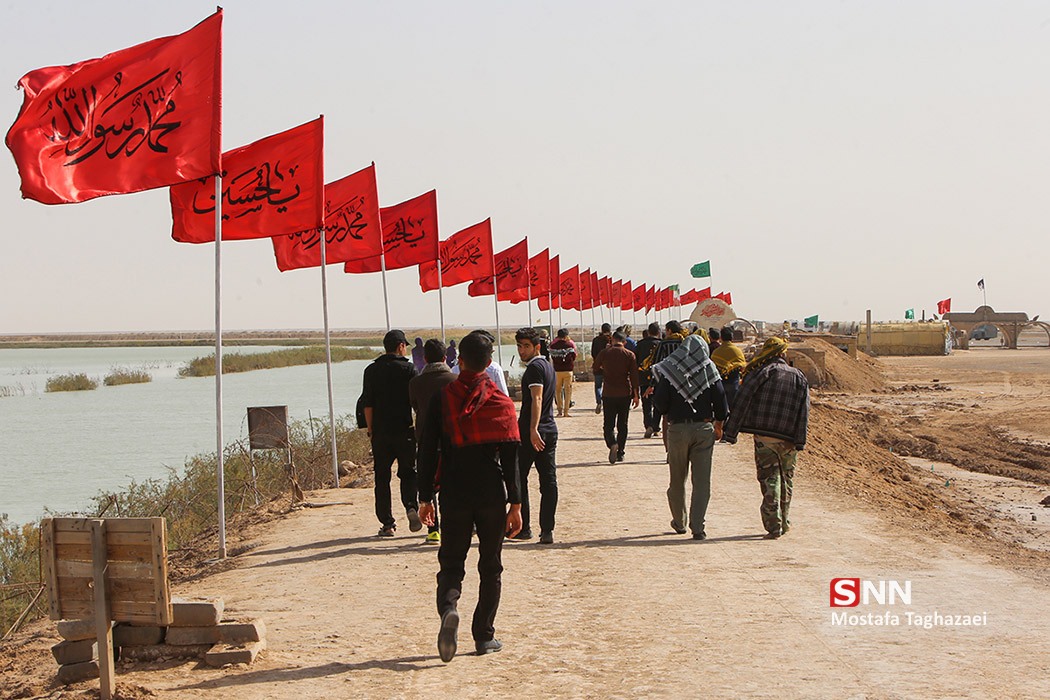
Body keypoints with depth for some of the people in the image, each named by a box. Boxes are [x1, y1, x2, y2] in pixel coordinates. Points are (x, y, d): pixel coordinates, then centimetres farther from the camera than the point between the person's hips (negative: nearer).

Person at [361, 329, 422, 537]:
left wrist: (371, 430, 7)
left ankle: (387, 523, 6)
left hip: (380, 432, 1)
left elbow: (367, 404, 2)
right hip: (405, 431, -1)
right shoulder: (408, 369, -3)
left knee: (382, 477, 7)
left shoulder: (371, 370, 4)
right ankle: (411, 506, -14)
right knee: (408, 472, 11)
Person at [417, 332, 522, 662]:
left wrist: (425, 497, 5)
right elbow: (511, 457, -5)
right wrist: (515, 503, -1)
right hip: (493, 495, 0)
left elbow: (427, 450, -2)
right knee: (490, 566, 12)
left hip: (454, 495, 0)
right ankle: (484, 636, 12)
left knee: (451, 562, 8)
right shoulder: (501, 401, -2)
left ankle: (448, 607, -21)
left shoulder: (441, 397, -2)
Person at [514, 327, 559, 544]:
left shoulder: (535, 367, -12)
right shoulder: (548, 365, 17)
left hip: (531, 431, -8)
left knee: (518, 477, 5)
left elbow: (537, 399, -23)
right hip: (550, 430, 8)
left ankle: (523, 527, 8)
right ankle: (547, 530, 1)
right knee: (548, 480, 3)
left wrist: (533, 430, -30)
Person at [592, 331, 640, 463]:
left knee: (608, 424, 4)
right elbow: (634, 375, -4)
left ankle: (612, 444, -24)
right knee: (622, 425, 10)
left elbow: (596, 367, 15)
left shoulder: (604, 353, -2)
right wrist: (636, 395, 0)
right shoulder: (629, 355, -2)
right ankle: (620, 453, 9)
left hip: (608, 394, -1)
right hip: (625, 394, 1)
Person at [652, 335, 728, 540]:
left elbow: (660, 404, -7)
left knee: (677, 479, 15)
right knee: (702, 481, 2)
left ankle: (679, 522, 27)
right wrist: (718, 425, 14)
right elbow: (720, 400, 0)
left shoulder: (668, 371, -4)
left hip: (677, 429, 0)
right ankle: (697, 527, -3)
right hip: (704, 428, 0)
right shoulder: (709, 370, -2)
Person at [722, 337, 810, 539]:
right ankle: (783, 522, 27)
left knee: (769, 480, 0)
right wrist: (800, 442, 0)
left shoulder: (760, 373, -2)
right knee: (786, 479, 17)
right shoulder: (799, 377, 8)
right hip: (788, 439, 3)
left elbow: (741, 402, -8)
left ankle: (773, 525, -6)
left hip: (763, 437, -3)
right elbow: (803, 412, 2)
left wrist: (731, 432, -6)